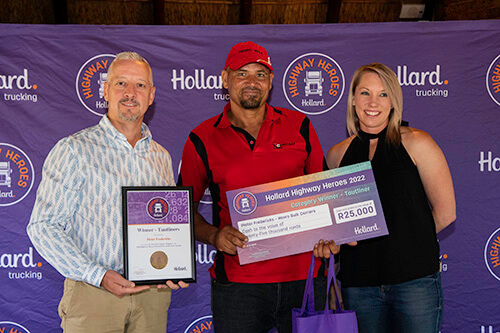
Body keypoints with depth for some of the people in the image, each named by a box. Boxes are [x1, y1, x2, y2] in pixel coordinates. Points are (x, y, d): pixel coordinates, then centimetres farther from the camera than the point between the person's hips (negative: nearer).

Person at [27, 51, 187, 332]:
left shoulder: (161, 157, 11)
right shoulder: (74, 151, -4)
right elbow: (43, 227, -9)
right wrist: (99, 276, -18)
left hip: (153, 294, 4)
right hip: (93, 293, -4)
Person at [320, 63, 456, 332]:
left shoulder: (416, 143, -3)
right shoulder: (337, 154, 7)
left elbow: (445, 212, -1)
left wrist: (406, 240, 5)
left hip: (415, 278, -3)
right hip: (358, 283, 3)